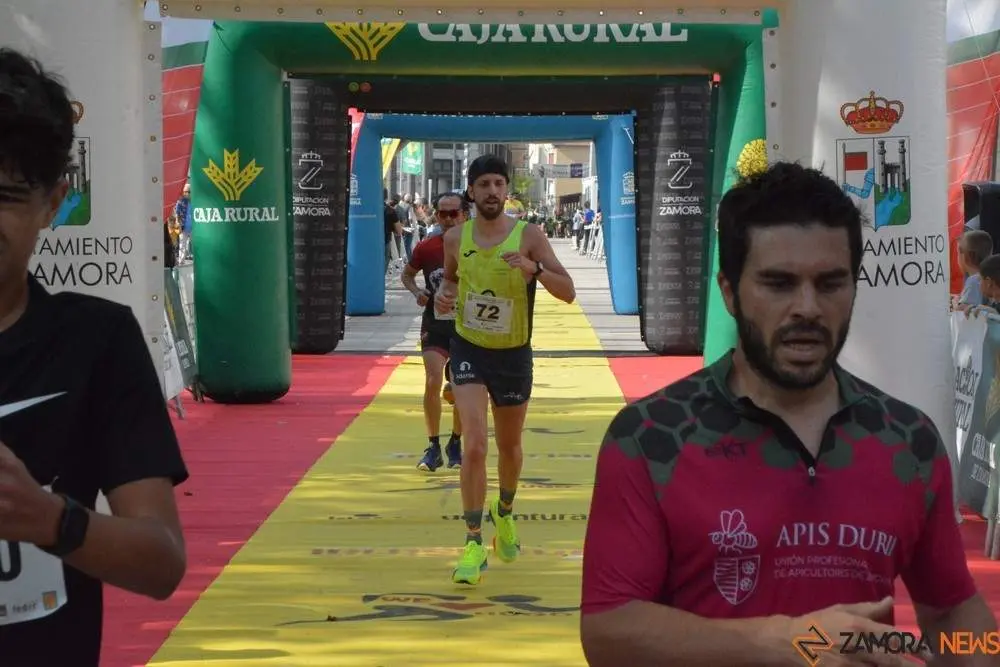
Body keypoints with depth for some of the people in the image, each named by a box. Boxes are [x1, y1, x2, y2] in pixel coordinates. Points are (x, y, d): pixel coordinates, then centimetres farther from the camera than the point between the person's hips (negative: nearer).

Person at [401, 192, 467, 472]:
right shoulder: (426, 247, -4)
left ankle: (455, 443, 30)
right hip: (434, 325, 0)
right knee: (433, 383, -14)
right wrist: (416, 291, -6)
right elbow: (407, 274, 13)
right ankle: (433, 448, -2)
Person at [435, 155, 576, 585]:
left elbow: (568, 293, -17)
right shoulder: (456, 238, -4)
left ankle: (504, 513, 47)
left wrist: (535, 269, -34)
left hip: (513, 354, 0)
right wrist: (444, 295, -6)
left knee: (509, 447, 17)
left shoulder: (528, 236, -12)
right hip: (469, 350, 0)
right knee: (474, 446, -16)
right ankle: (474, 543, -9)